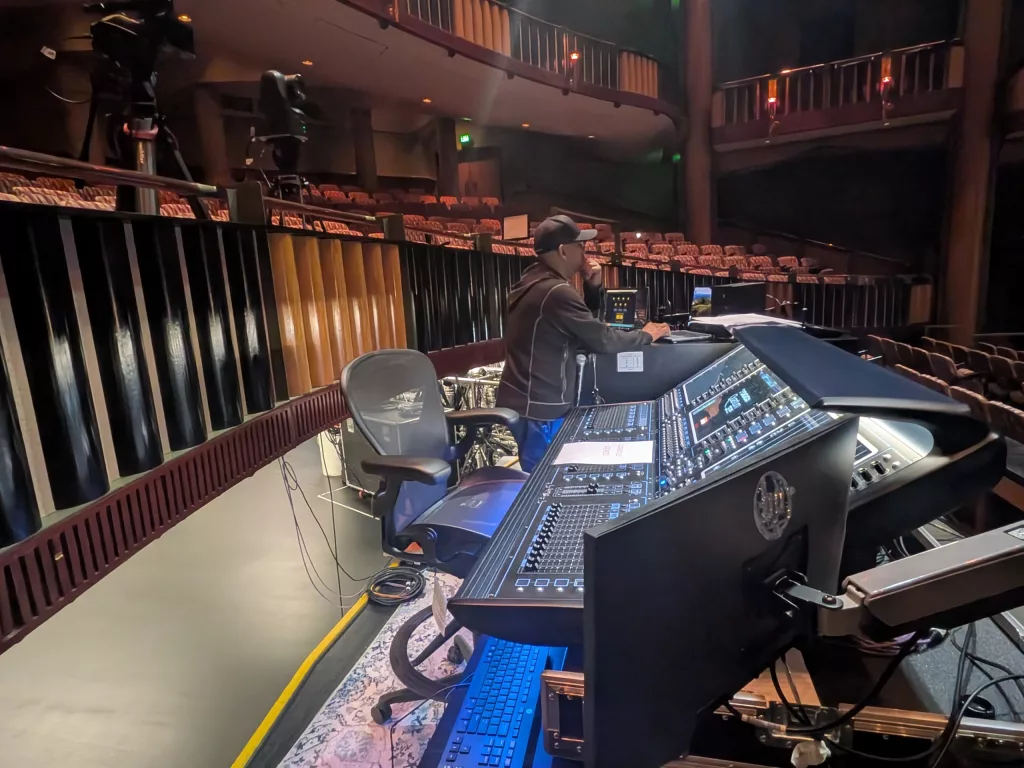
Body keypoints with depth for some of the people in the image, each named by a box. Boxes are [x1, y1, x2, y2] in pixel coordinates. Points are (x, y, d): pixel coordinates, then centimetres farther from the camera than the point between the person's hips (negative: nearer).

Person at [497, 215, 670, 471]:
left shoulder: (533, 283, 11)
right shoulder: (556, 292, -22)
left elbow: (584, 324, 20)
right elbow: (603, 341, -19)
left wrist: (593, 286, 4)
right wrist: (646, 335, -3)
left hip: (520, 402, 10)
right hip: (539, 411, -10)